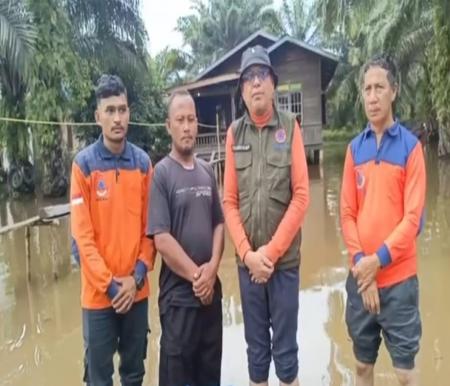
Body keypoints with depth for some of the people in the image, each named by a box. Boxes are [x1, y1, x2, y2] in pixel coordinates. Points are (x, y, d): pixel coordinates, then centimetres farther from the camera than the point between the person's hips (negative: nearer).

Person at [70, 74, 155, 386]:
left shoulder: (142, 162, 2)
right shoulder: (84, 163, -8)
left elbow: (149, 226, 3)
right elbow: (81, 233, -10)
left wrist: (138, 275, -7)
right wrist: (109, 284, -12)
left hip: (137, 290, 3)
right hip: (98, 292, -3)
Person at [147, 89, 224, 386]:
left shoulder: (207, 171, 7)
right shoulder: (161, 173, -9)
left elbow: (219, 223, 8)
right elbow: (161, 239, -15)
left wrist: (212, 268, -7)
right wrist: (195, 275, -11)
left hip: (212, 290, 5)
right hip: (178, 295, -5)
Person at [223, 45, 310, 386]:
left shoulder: (290, 127, -2)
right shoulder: (234, 133, 3)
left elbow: (301, 197, -6)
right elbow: (229, 201, 3)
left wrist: (271, 252, -10)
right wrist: (247, 253, -7)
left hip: (285, 259, -1)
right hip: (248, 261, 2)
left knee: (286, 348, 9)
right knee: (255, 348, 14)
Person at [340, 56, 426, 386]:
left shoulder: (410, 146, -5)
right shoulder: (354, 148, 5)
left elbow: (413, 217, -10)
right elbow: (347, 213, 2)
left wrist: (379, 259, -15)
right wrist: (360, 263, -9)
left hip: (398, 277, -3)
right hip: (360, 278, 3)